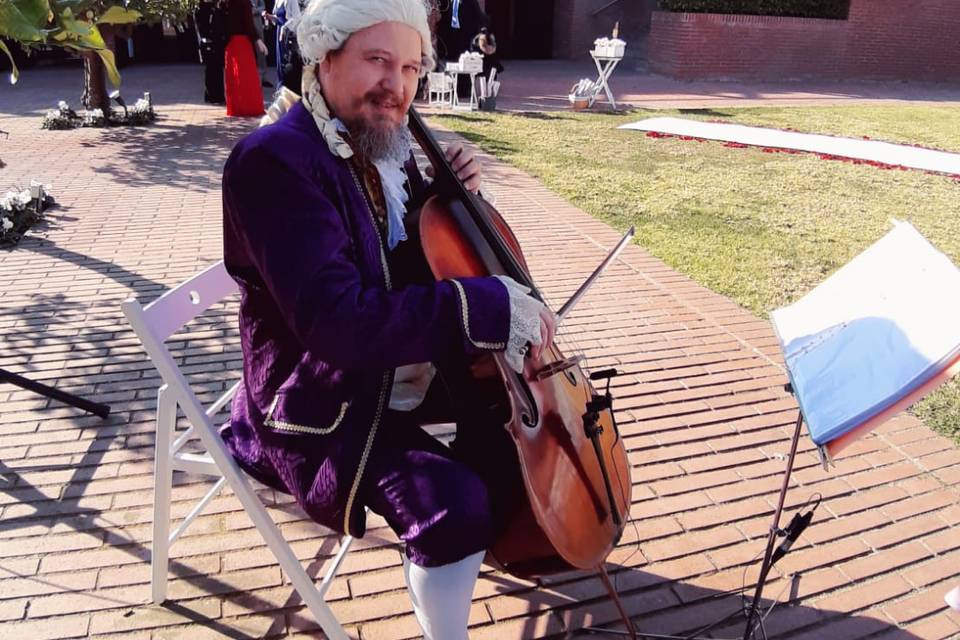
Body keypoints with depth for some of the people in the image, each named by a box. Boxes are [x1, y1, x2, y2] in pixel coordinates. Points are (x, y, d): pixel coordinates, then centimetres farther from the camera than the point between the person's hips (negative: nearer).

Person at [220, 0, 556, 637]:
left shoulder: (381, 144, 3)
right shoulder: (276, 159, -24)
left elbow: (419, 259, 14)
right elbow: (338, 324, -35)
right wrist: (488, 304, -35)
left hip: (397, 366, 9)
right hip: (324, 403, -9)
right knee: (459, 502, -28)